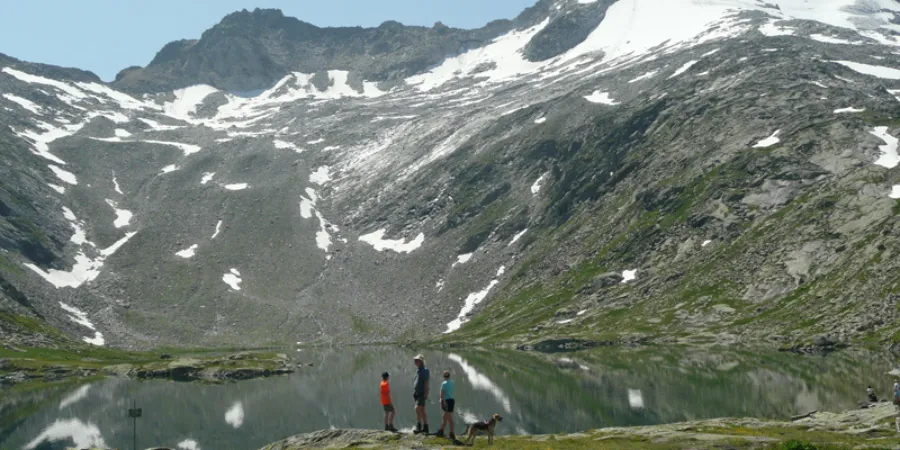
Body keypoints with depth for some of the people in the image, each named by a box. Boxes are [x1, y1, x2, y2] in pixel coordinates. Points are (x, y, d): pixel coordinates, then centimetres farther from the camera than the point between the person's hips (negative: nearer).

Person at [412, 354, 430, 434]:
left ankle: (418, 426, -19)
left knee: (417, 408, -19)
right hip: (417, 393, 9)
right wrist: (414, 394, 19)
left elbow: (426, 382, -15)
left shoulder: (425, 370, -10)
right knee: (422, 410, 10)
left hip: (422, 393, -9)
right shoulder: (417, 370, 16)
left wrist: (426, 393, -21)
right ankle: (425, 427, 14)